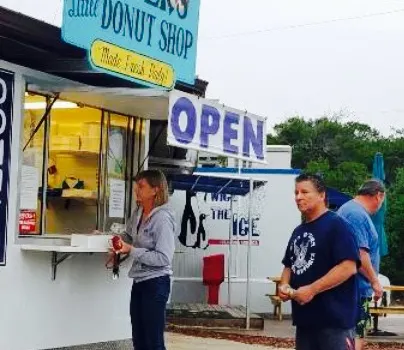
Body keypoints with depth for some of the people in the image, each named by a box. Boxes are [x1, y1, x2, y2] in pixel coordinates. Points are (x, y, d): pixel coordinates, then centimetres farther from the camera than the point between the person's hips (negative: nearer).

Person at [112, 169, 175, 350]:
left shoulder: (163, 219, -19)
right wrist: (118, 249, 6)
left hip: (155, 284, -9)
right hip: (139, 282, 9)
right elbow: (129, 236, 25)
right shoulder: (137, 213, 4)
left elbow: (163, 258, -24)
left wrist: (131, 250, -24)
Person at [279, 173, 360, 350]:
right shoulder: (298, 231, 17)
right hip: (304, 318, 9)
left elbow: (348, 267, -19)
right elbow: (289, 265, 27)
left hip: (334, 318, -9)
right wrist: (284, 285, 5)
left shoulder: (336, 225, -10)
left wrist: (312, 289, -21)